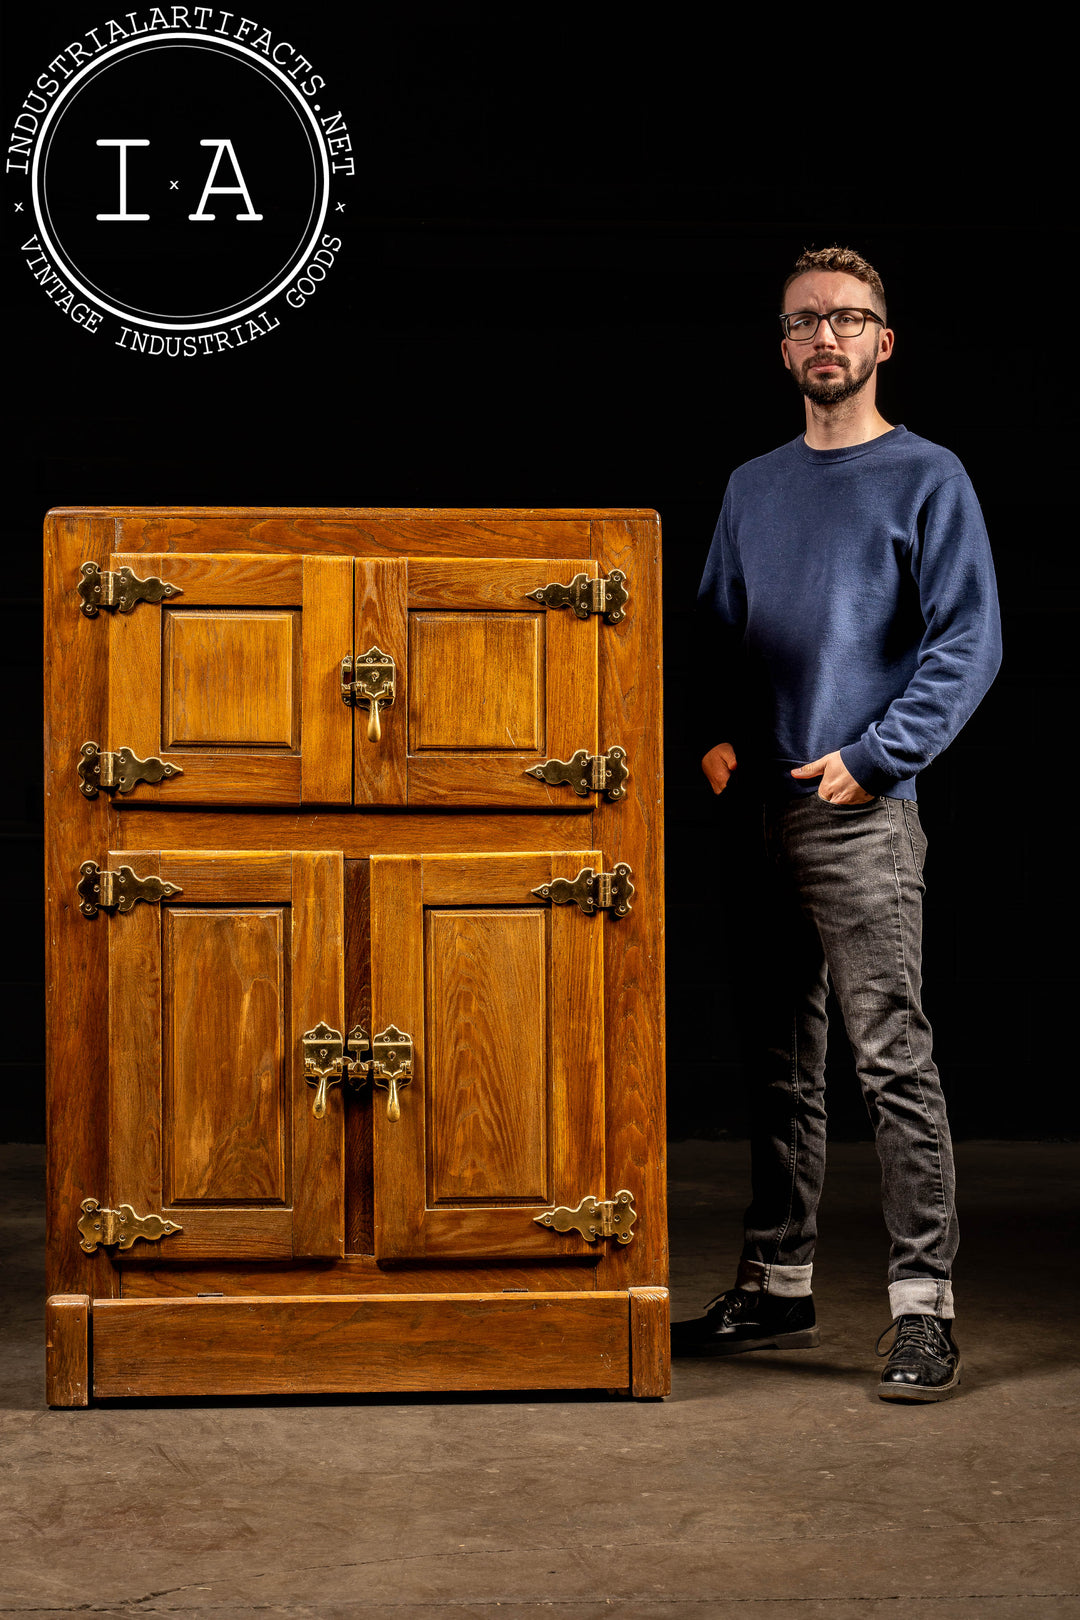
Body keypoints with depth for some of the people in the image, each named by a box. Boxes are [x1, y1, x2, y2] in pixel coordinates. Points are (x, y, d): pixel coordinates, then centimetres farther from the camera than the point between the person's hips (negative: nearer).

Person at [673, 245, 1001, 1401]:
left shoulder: (927, 478, 1)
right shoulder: (753, 488, 17)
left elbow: (969, 644, -5)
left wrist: (873, 757, -13)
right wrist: (719, 736, 4)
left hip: (863, 815, -6)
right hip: (757, 815, 6)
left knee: (892, 1059, -9)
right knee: (779, 1063, 11)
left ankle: (925, 1309, -4)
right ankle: (775, 1290, 20)